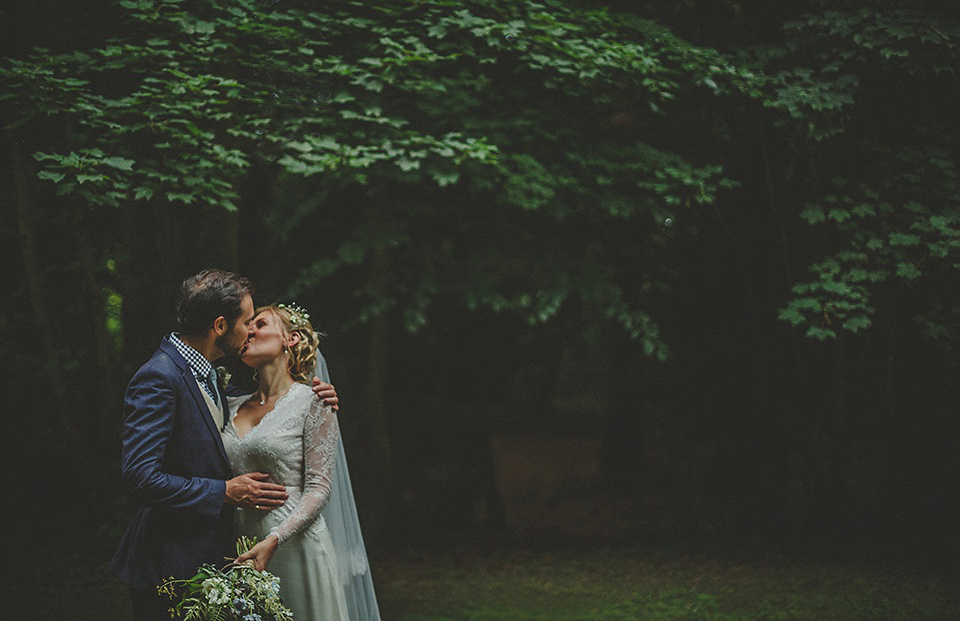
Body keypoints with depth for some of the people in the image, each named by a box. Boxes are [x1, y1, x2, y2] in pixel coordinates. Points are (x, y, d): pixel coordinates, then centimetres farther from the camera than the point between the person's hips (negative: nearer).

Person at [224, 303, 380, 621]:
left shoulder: (312, 402, -3)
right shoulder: (232, 406, 12)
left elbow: (319, 487, -10)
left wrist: (274, 540, -20)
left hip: (294, 545, -5)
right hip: (242, 550, 5)